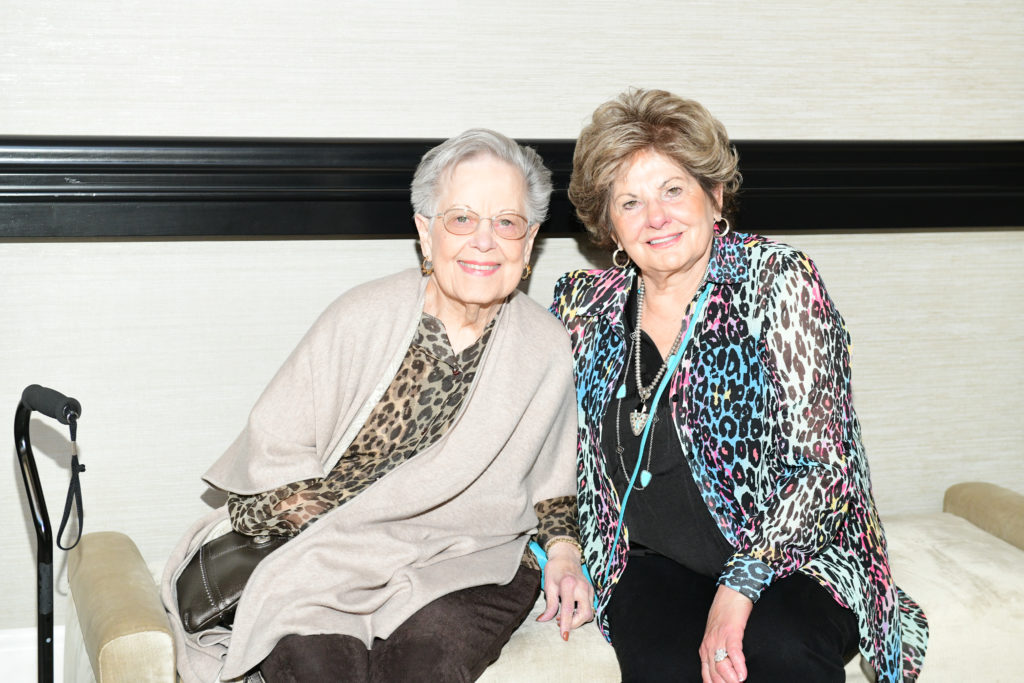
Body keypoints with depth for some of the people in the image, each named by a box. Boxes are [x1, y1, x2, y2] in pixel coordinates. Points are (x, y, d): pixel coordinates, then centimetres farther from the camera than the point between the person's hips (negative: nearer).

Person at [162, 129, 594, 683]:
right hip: (332, 555, -1)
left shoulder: (547, 352, 2)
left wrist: (562, 553, 1)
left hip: (468, 564, 1)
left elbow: (551, 488, 17)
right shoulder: (360, 320, -6)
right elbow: (269, 457, 0)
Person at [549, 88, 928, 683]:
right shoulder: (586, 306, 5)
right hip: (654, 563, 2)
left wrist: (739, 588, -23)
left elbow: (823, 465, -12)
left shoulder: (779, 279, -6)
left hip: (791, 556, -2)